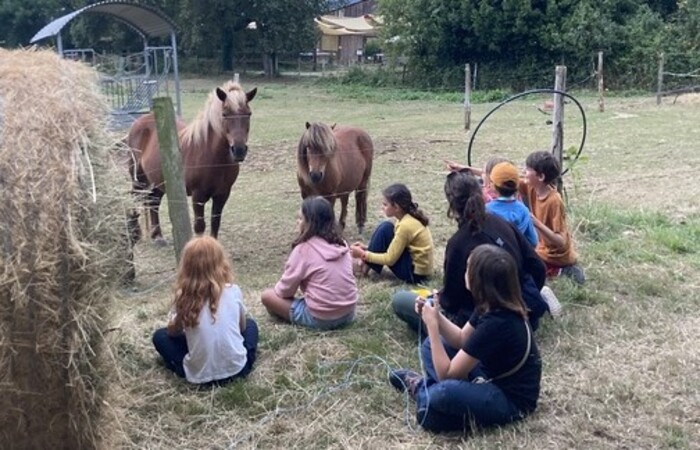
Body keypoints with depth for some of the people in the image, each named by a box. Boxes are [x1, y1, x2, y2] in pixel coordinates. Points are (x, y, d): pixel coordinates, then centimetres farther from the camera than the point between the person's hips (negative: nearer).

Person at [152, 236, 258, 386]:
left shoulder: (183, 298, -8)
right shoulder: (233, 291, -6)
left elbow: (173, 332, 10)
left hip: (199, 375, -1)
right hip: (237, 368, 1)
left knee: (160, 336, 19)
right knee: (250, 324, 29)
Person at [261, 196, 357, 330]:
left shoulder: (304, 249, -13)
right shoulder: (341, 243, 3)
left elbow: (286, 289, -6)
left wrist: (277, 289, 17)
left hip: (320, 318, -6)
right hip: (348, 313, 6)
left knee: (267, 295, 6)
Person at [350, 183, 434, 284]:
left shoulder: (406, 225, -24)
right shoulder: (409, 217, 3)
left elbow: (390, 259, -20)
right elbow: (395, 244, 15)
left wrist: (363, 255, -11)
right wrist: (368, 248, 8)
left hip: (415, 272, -10)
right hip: (416, 266, 10)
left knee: (385, 228, -15)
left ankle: (366, 265, -1)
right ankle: (366, 263, 6)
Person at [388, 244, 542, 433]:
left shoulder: (496, 324, -33)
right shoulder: (492, 306, -7)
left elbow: (446, 373, -26)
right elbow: (461, 340, 9)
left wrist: (431, 324, -22)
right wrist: (436, 316, -7)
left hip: (512, 399, -9)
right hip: (493, 375, 9)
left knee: (444, 393, -34)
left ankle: (421, 389, -3)